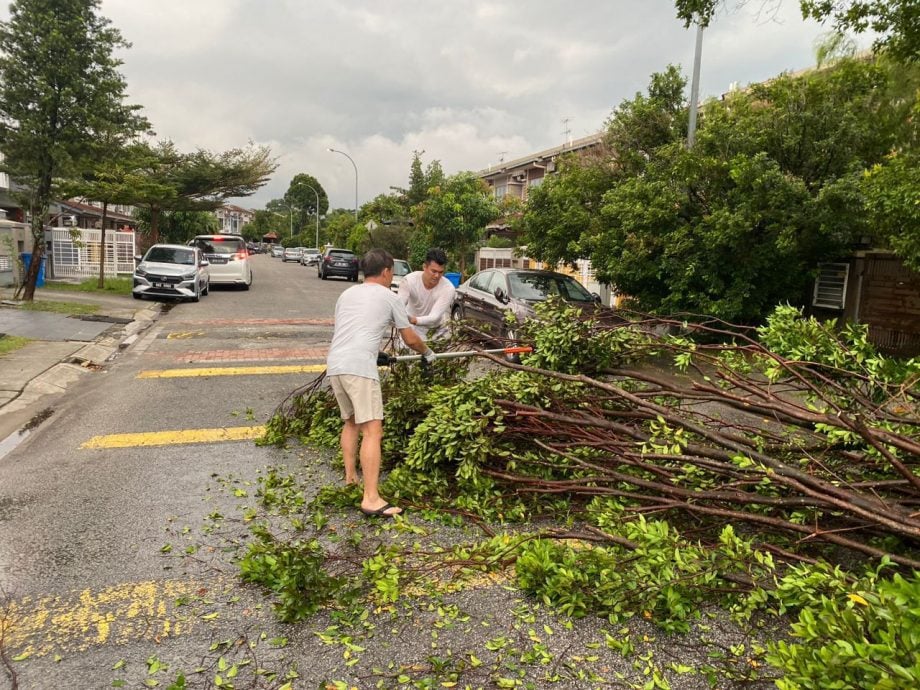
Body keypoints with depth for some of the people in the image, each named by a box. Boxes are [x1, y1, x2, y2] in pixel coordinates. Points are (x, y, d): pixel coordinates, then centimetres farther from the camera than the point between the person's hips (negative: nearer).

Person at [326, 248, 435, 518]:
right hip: (359, 367, -7)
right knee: (372, 431, -8)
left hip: (334, 365, 7)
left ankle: (350, 479, 30)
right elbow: (410, 339, 16)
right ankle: (371, 499, -12)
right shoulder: (389, 298, 9)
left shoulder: (347, 294, 24)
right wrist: (427, 353, 36)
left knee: (351, 422, 23)